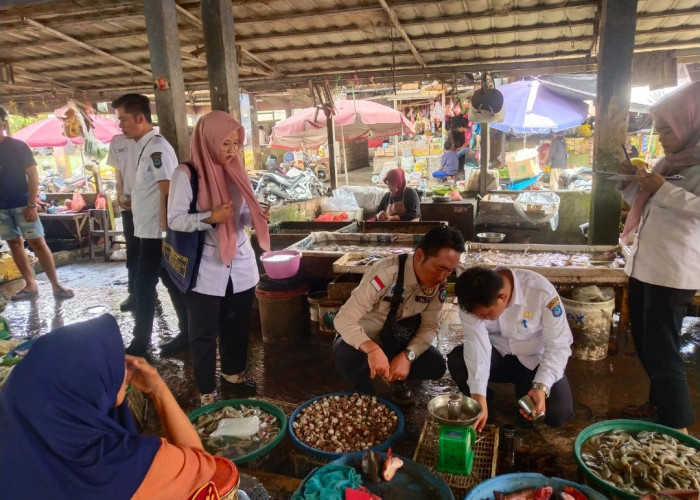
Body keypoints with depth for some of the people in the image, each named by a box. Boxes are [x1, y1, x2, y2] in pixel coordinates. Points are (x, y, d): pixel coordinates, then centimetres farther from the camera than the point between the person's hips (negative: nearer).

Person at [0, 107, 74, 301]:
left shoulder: (17, 146, -5)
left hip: (22, 204, -4)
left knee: (37, 242, -6)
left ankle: (56, 285, -1)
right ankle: (30, 285, 15)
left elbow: (32, 174, -7)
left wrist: (31, 204, -14)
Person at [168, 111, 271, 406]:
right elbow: (174, 219, -13)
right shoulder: (187, 174, -11)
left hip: (241, 264, 5)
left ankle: (232, 373, 40)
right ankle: (206, 393, 24)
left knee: (237, 324, 18)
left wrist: (257, 215, -11)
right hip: (205, 269, -5)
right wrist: (210, 218, -27)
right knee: (204, 333, 8)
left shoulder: (235, 171, 6)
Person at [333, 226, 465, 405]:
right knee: (346, 358, -37)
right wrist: (372, 349, -54)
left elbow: (429, 327, -12)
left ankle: (396, 378, 9)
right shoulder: (385, 273, -33)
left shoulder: (439, 284, -15)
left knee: (436, 366, -20)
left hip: (396, 341, 4)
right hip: (362, 339, -4)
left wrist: (407, 356, -31)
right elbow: (344, 319, -36)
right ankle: (366, 394, -4)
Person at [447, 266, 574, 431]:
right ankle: (486, 403, 3)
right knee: (456, 360, -27)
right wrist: (479, 398, -39)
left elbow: (559, 346, -24)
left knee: (558, 414, -23)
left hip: (534, 359, -1)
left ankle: (526, 394, 12)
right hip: (497, 355, 2)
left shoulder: (542, 292, -30)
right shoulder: (473, 300, -24)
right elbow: (476, 344, -30)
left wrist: (541, 387, -37)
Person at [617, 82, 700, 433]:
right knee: (645, 343, 18)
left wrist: (664, 190, -24)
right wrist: (630, 180, 8)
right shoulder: (668, 162, 14)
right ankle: (659, 403, 35)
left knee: (662, 350, -4)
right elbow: (642, 204, 24)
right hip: (644, 266, 9)